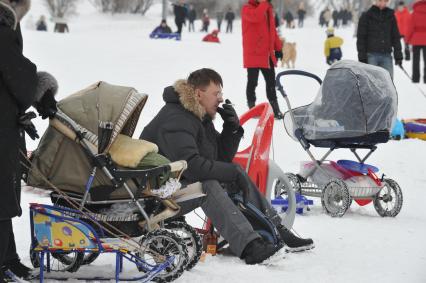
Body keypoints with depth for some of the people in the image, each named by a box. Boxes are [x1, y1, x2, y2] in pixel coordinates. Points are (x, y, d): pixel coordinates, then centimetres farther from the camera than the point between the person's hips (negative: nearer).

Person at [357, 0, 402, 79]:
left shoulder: (390, 15, 11)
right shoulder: (366, 16, 2)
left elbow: (396, 37, 14)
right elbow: (361, 38, 1)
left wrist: (398, 56, 6)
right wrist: (362, 57, -7)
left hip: (386, 55, 3)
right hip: (371, 55, -3)